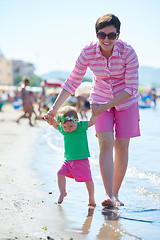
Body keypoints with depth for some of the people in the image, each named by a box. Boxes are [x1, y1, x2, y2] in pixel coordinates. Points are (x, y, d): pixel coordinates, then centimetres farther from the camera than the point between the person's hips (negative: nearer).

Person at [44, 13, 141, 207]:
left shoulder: (128, 53, -24)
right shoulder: (88, 52, -18)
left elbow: (131, 88, -20)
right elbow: (72, 82, -9)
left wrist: (106, 106, -27)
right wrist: (55, 108, -14)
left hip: (126, 101, -1)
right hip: (101, 101, 1)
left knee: (122, 146, -3)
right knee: (106, 142, -15)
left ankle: (116, 194, 10)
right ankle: (108, 196, -21)